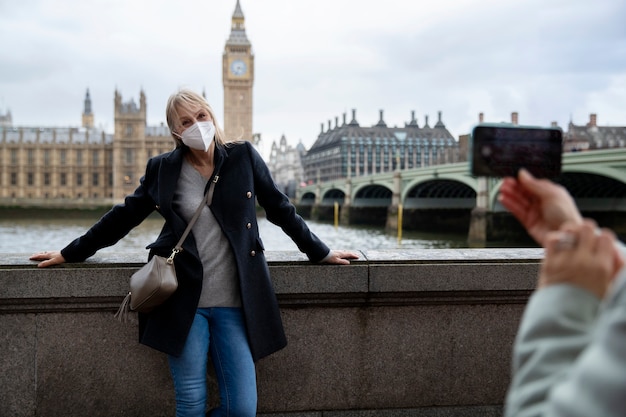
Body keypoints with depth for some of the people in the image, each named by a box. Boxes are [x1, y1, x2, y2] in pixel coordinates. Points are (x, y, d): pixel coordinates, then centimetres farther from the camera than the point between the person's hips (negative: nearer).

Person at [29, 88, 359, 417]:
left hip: (234, 304, 1)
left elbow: (281, 210, 12)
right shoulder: (162, 169, 3)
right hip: (184, 303, -1)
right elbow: (122, 217, 12)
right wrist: (69, 254, 16)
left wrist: (321, 253, 16)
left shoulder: (244, 157, 4)